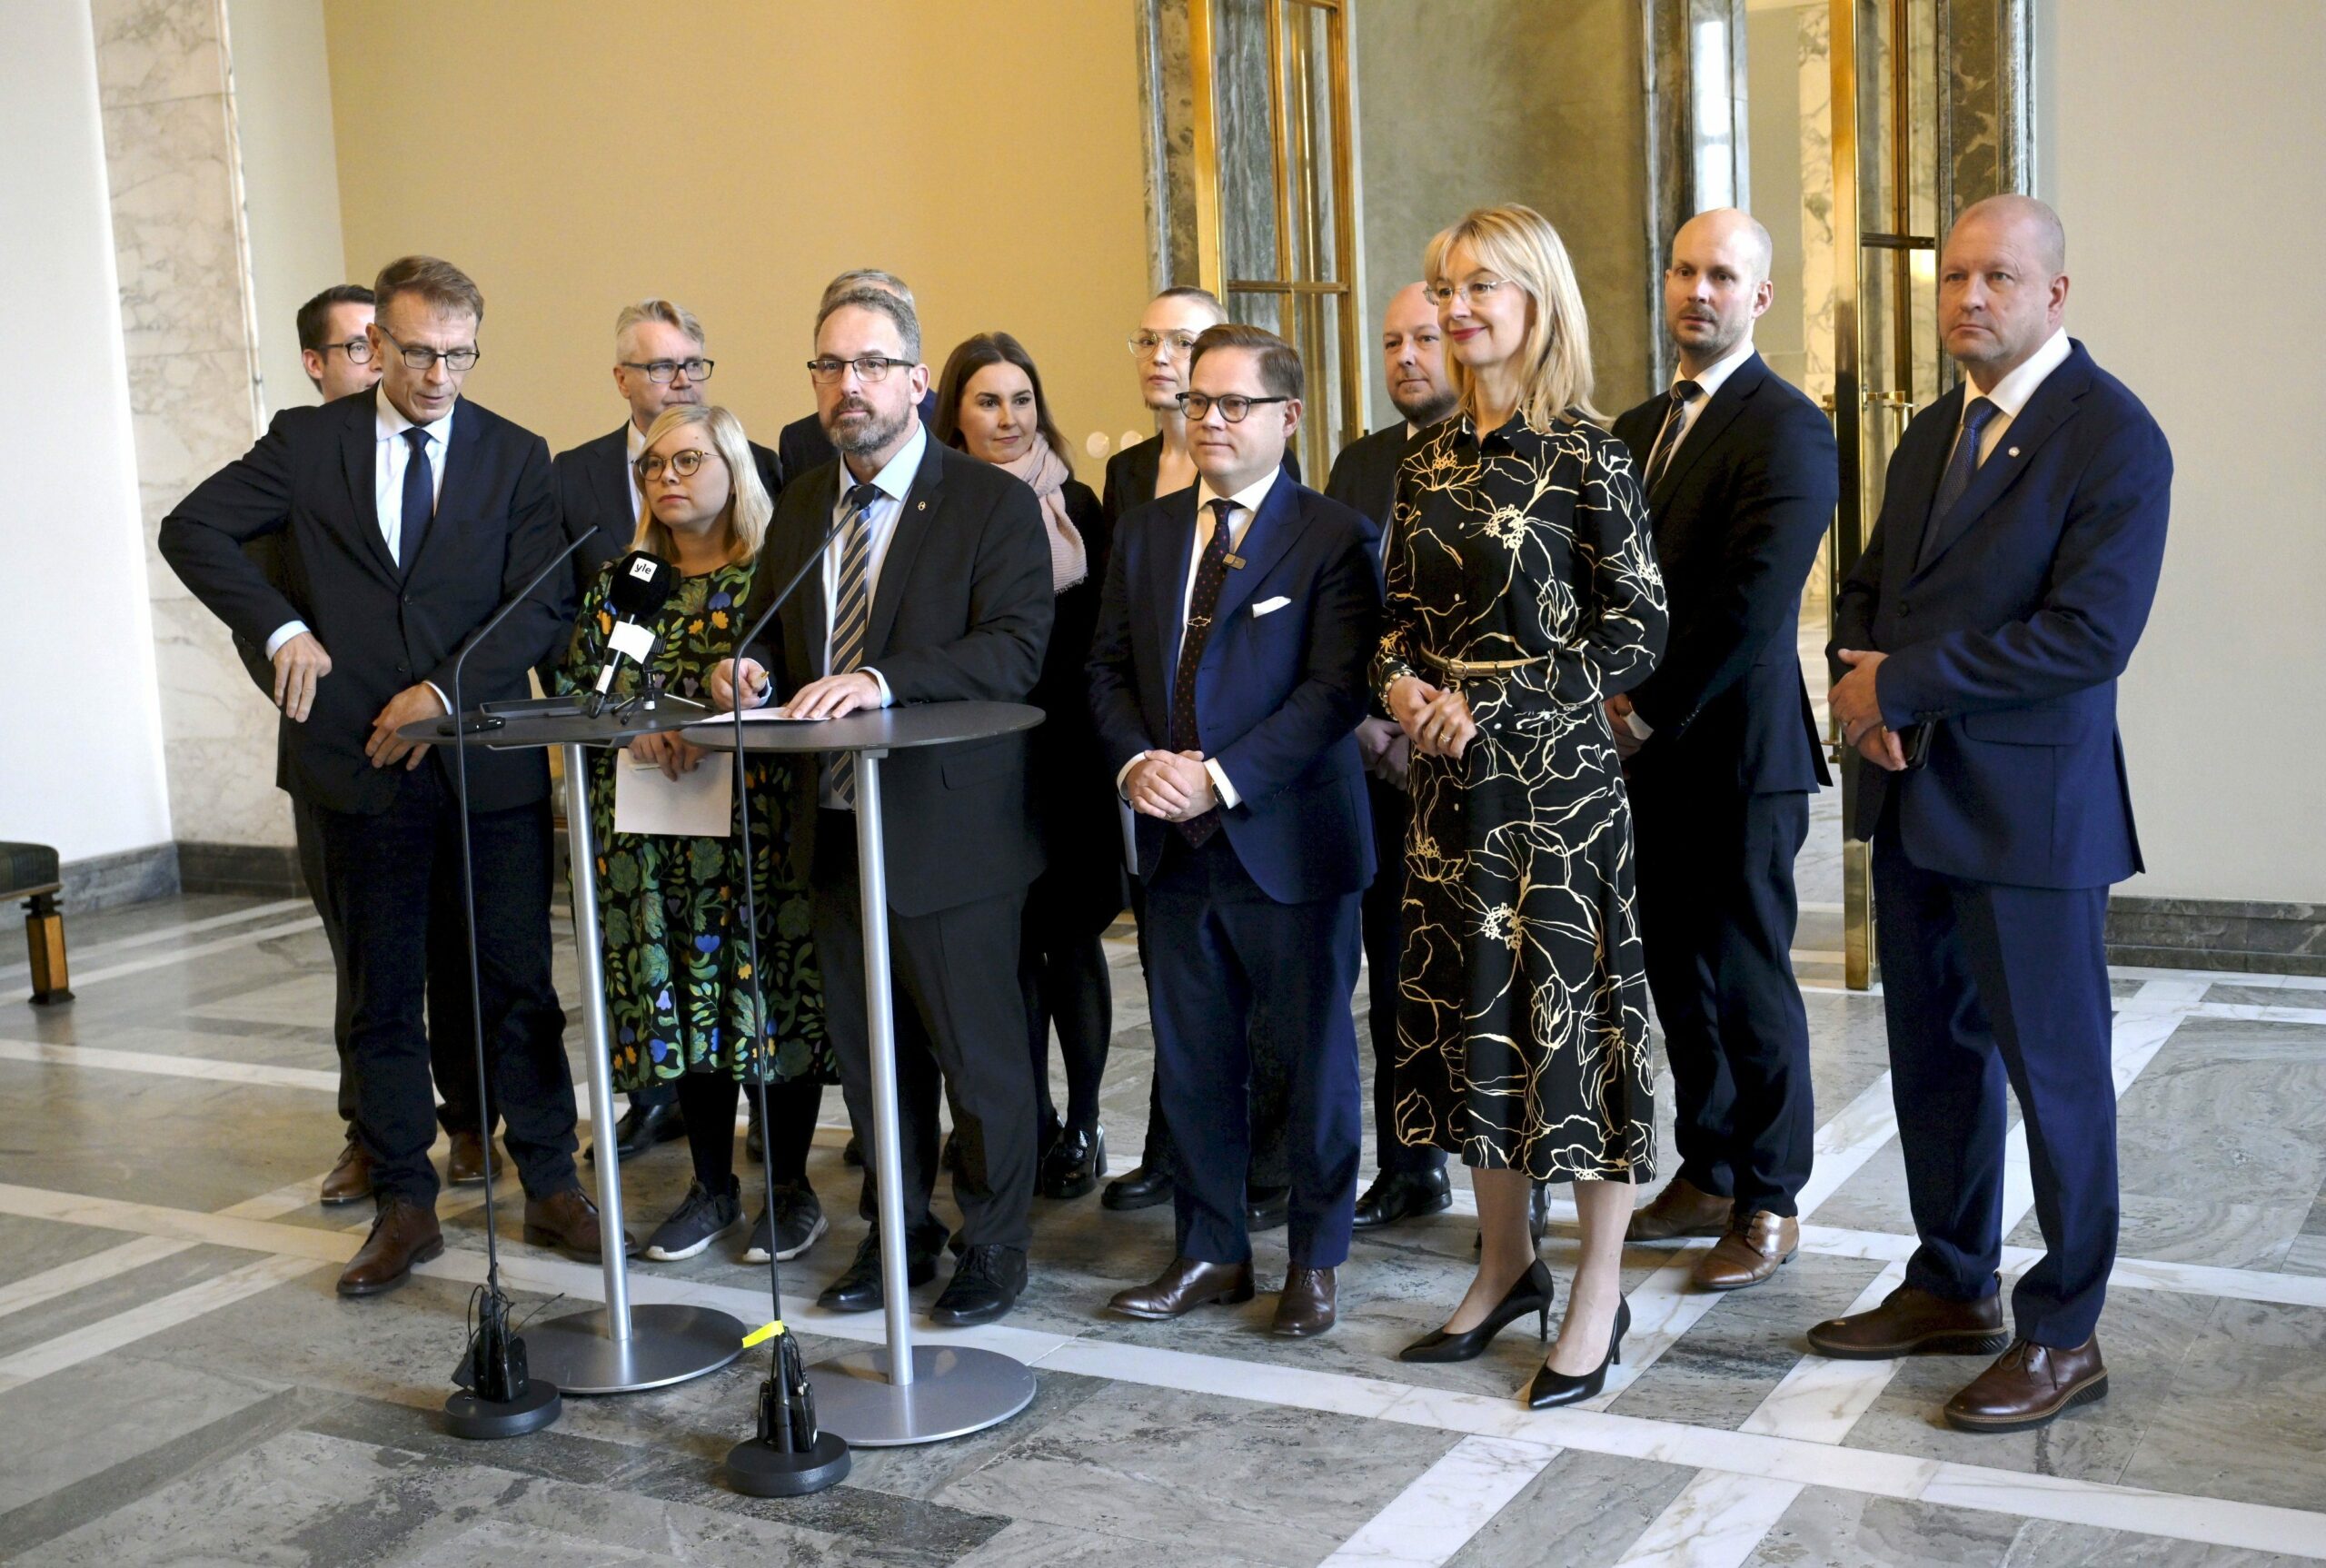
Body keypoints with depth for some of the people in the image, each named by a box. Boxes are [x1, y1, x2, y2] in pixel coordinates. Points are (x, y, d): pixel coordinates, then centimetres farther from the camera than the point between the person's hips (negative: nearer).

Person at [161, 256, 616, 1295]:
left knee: (519, 983, 5)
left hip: (491, 760, 0)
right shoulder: (307, 442, 4)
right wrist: (281, 627, -11)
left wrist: (448, 692, -14)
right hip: (364, 765, 1)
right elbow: (191, 529, 2)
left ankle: (550, 1188, 17)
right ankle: (405, 1206, 19)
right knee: (382, 996, 8)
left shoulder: (515, 457, 3)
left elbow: (543, 605, -4)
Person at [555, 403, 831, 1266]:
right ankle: (712, 1184, 21)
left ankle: (790, 1187, 14)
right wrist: (632, 732, -13)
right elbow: (578, 691, 7)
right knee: (683, 994, 8)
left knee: (771, 987, 0)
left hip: (759, 820, -4)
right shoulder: (618, 583, 13)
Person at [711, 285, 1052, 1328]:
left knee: (977, 1048, 4)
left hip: (948, 830, -6)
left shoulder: (994, 505, -8)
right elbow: (771, 632, 21)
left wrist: (882, 682, -32)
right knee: (867, 1048, 16)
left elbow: (1013, 652, -20)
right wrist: (752, 674, -3)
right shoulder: (800, 508, 12)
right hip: (836, 823, 6)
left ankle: (994, 1242, 23)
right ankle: (899, 1231, 33)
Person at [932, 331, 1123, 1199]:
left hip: (1061, 758, 0)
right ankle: (1031, 1122, 17)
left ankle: (1081, 1125, 15)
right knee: (1007, 942, 6)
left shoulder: (1072, 507, 1)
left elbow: (1090, 637, -1)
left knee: (1071, 938, 5)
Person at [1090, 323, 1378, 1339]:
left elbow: (1336, 687, -14)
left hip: (1290, 840, -5)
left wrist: (1221, 777, -20)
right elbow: (1109, 669, 12)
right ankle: (1210, 1252, 27)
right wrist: (1135, 761, -8)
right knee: (1192, 1060, 12)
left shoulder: (1334, 538, -6)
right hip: (1177, 842, 5)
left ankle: (1316, 1259, 23)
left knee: (1315, 1056, 7)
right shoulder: (1145, 533, 12)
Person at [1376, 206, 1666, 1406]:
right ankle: (1505, 1264, 29)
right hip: (1449, 778, 6)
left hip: (1558, 774, -6)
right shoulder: (1427, 463, 9)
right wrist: (1401, 682, -6)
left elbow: (1639, 631, -11)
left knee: (1574, 1006, 1)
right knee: (1464, 1006, 12)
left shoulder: (1584, 456, -9)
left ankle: (1597, 1295, 15)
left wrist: (1490, 705, -15)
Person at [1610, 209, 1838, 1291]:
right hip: (1647, 748, 7)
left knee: (1747, 979, 2)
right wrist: (1614, 703, -2)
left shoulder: (1787, 429, -11)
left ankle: (1769, 1204, 16)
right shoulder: (1636, 428, 15)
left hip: (1736, 751, -7)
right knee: (1677, 970, 14)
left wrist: (1650, 709, -16)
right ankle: (1707, 1174, 28)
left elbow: (1755, 598, -20)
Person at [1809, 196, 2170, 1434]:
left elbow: (2090, 633, -21)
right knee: (1932, 1056, 15)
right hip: (1913, 794, 8)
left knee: (2053, 1072, 3)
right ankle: (1951, 1289, 30)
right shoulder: (1932, 435, 15)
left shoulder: (2112, 436, -12)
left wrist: (1903, 684, -17)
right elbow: (1869, 586, 18)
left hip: (2029, 806, -8)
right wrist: (1863, 680, -5)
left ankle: (2062, 1334, 16)